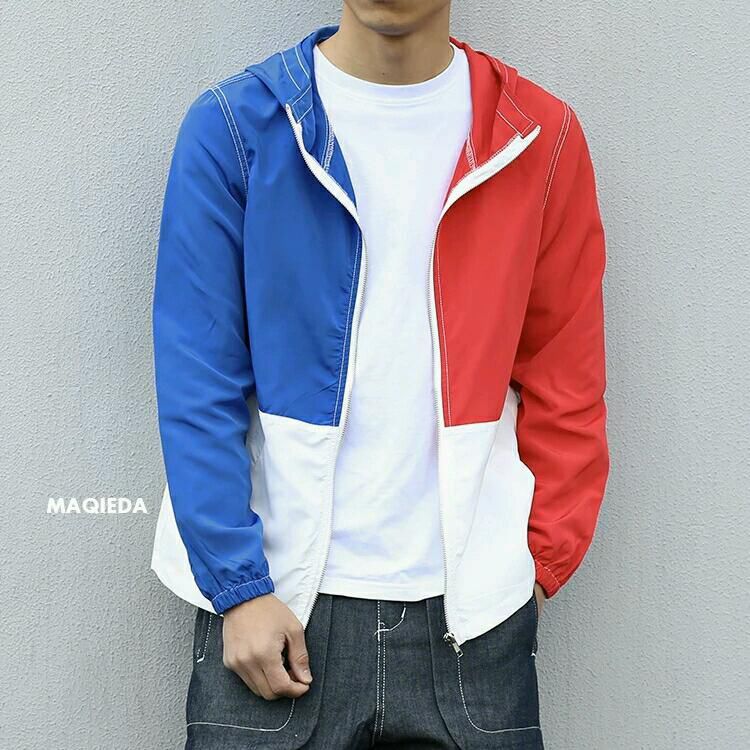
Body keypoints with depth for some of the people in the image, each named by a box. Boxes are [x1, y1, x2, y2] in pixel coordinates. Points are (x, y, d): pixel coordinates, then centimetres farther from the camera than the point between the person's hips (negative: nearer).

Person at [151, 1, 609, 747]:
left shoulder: (539, 138, 2)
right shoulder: (233, 126, -3)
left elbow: (565, 387, 6)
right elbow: (197, 385, -5)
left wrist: (541, 564, 0)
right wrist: (238, 588, -9)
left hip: (469, 613, 2)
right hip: (276, 606, -1)